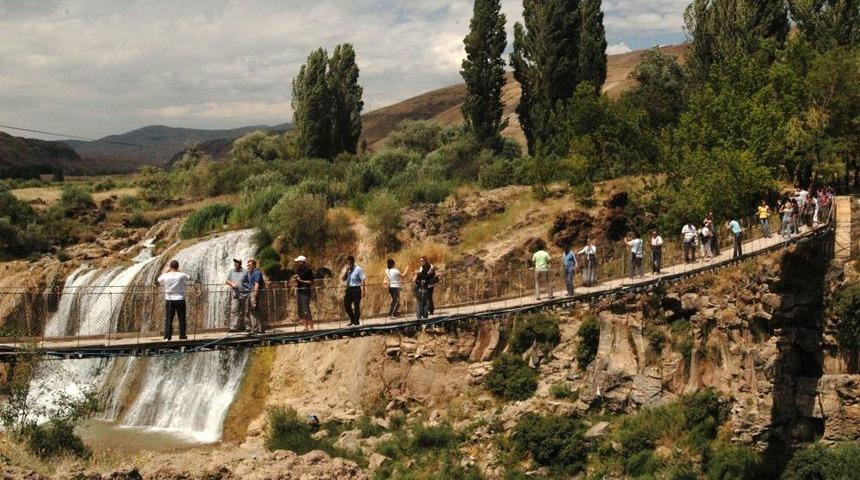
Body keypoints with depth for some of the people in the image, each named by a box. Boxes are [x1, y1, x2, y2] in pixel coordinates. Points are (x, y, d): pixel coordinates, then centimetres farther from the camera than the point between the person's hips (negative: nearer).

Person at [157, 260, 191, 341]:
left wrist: (166, 271, 20)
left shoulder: (165, 276, -7)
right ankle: (182, 336, 8)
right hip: (180, 300, -1)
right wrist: (179, 271, 15)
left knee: (168, 319, 7)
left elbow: (159, 280, 16)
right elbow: (189, 278, 12)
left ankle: (167, 336, 6)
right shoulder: (182, 276, -9)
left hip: (169, 301, 1)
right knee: (182, 319, 7)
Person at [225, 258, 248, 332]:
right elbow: (227, 281, 15)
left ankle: (241, 327, 16)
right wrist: (232, 283, -7)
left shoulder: (245, 272, 3)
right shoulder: (231, 271, 14)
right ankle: (233, 327, -21)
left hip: (244, 294, -1)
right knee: (234, 310, -13)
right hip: (235, 294, 1)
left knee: (242, 312, 5)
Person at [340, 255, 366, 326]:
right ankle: (352, 320, 21)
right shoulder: (347, 269, 10)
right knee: (346, 304, 4)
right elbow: (343, 279, 6)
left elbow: (363, 279, -7)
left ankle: (356, 322, 8)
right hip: (349, 288, 6)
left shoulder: (358, 269, -5)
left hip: (356, 288, -6)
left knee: (356, 305, -2)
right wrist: (346, 271, -7)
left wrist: (363, 290, -13)